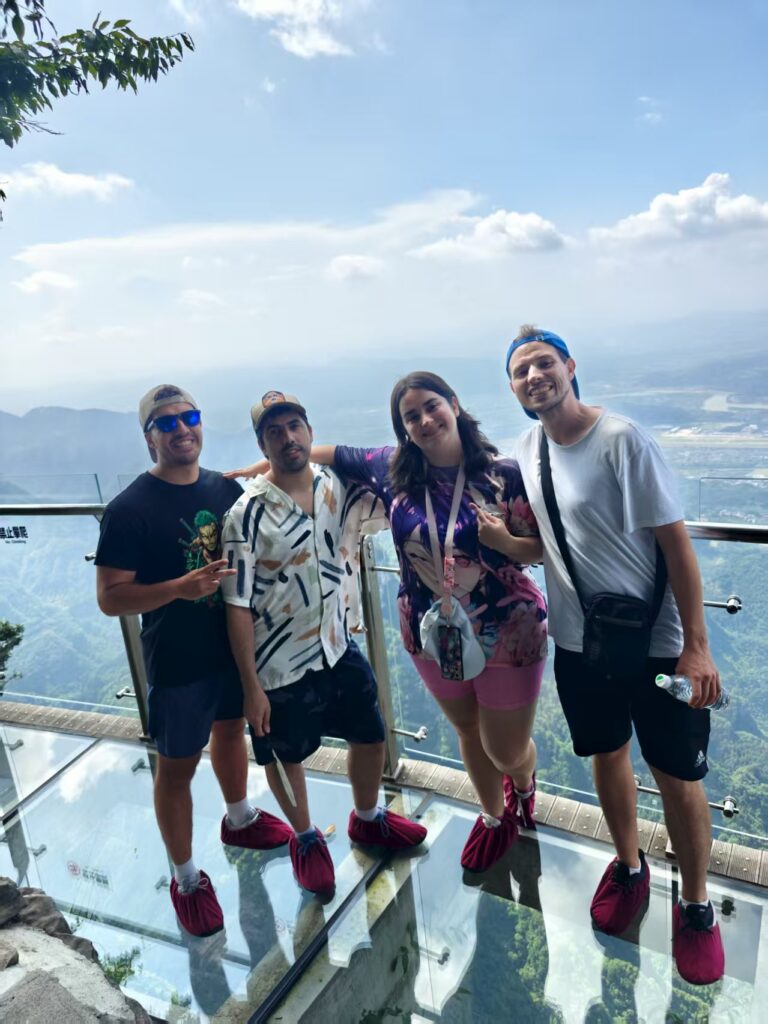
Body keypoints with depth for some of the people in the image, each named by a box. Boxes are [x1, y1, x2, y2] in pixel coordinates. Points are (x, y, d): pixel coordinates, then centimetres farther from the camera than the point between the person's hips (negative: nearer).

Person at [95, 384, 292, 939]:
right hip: (178, 663, -5)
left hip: (236, 644, 6)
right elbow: (109, 597, -18)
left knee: (231, 732, 26)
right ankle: (186, 878, 32)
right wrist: (179, 588, -31)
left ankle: (239, 820, 52)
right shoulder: (130, 509, -18)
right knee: (177, 766, 11)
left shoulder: (226, 488, -2)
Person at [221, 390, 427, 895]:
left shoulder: (341, 485, -6)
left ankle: (368, 818, 50)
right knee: (286, 757, 17)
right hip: (281, 665, -4)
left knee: (371, 737, 19)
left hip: (342, 649, 5)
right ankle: (306, 838, 47)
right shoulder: (248, 513, -18)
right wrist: (251, 686, -14)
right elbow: (238, 606, -15)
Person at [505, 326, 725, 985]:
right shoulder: (527, 449, 0)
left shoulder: (623, 440, -18)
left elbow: (676, 541, -16)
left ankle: (696, 906, 34)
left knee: (677, 777, 9)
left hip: (655, 643, -5)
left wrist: (695, 646, -15)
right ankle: (629, 867, 47)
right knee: (607, 757, 21)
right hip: (577, 641, 5)